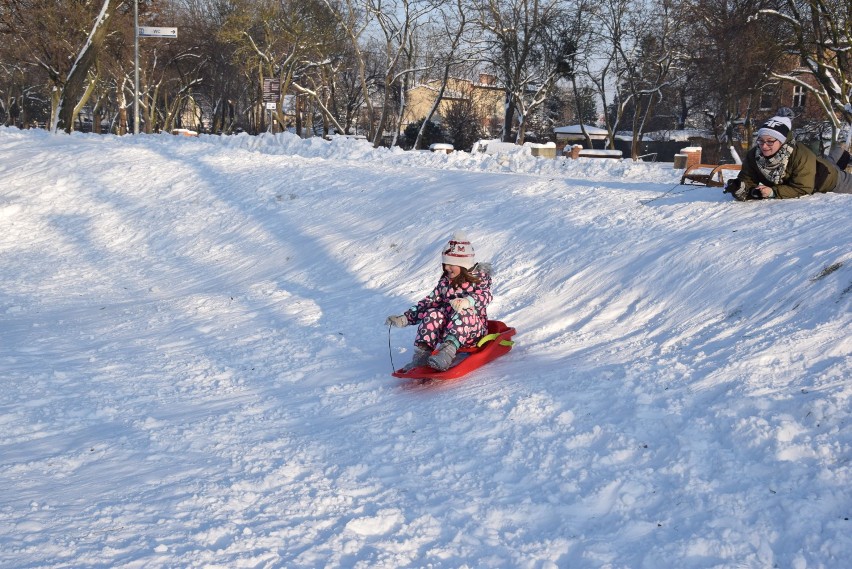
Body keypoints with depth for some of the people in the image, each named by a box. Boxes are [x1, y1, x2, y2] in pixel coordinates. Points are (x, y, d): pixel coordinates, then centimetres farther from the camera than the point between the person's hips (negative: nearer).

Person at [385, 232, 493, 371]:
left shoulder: (479, 277, 1)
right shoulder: (445, 281, 15)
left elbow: (484, 295, -19)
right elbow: (429, 301, 12)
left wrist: (467, 301, -42)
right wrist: (405, 318, 2)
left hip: (473, 327, -4)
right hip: (446, 329, 4)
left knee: (463, 312, -35)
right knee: (433, 314, -24)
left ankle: (448, 350, -55)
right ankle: (422, 353, -39)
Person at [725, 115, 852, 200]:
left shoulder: (801, 155, -46)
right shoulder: (753, 155, -34)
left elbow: (803, 189, -43)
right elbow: (748, 181, -30)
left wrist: (773, 193, -52)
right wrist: (740, 188, -53)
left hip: (825, 178, -4)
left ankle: (838, 156, 49)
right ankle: (835, 156, 58)